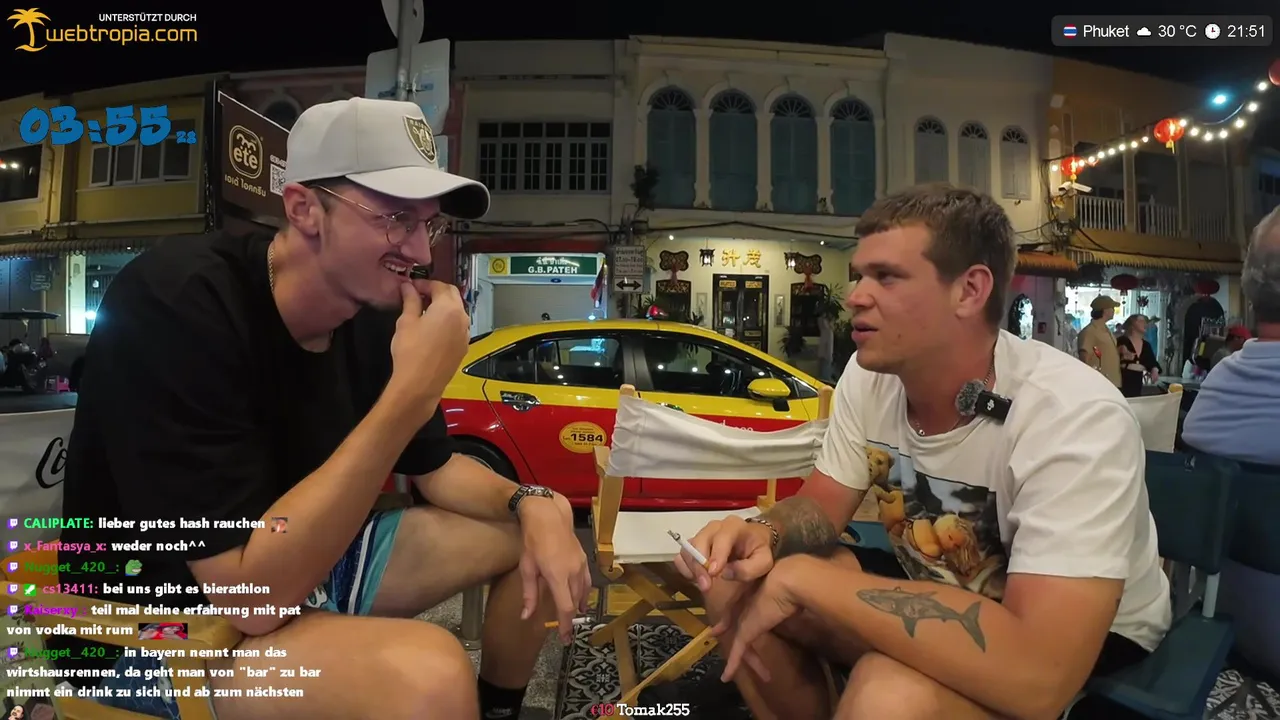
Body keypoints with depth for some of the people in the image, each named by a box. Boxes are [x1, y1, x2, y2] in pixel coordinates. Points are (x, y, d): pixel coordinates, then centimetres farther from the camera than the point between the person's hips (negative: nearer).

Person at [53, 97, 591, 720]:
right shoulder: (176, 303, -26)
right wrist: (413, 392, -34)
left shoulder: (377, 316, -5)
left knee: (536, 530, 6)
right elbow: (255, 589, -32)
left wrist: (534, 503, -14)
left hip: (303, 562, 7)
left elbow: (436, 468, 6)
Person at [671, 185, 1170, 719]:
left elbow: (1039, 675, -38)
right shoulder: (868, 377, -11)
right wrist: (763, 536, -25)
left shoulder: (1074, 416, -31)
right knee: (738, 585, -9)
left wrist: (801, 576, -34)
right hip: (942, 595, 6)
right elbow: (820, 505, 0)